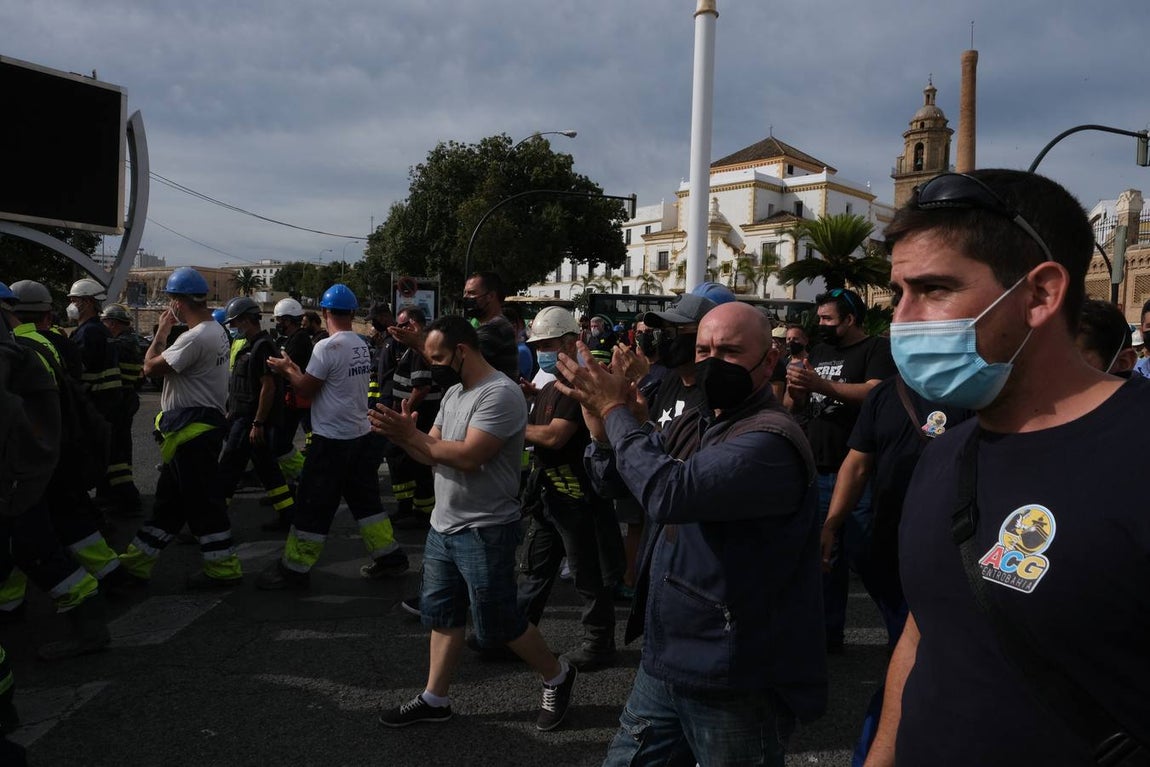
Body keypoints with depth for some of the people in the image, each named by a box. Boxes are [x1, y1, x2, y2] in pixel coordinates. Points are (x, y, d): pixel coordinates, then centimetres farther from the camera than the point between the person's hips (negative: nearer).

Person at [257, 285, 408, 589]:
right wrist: (297, 369, 19)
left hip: (332, 440, -8)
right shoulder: (362, 345, 8)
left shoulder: (327, 347, -16)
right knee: (366, 499, 15)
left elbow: (307, 388, -10)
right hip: (361, 435, 8)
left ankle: (294, 568, 9)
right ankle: (389, 556, 17)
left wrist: (287, 369, 7)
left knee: (313, 506, 1)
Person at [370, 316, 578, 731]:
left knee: (496, 625, 3)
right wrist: (401, 434, -10)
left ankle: (557, 676, 25)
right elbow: (433, 451, 10)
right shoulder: (453, 392, 9)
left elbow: (468, 456, -28)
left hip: (485, 532, -9)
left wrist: (410, 434, -20)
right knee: (441, 614, 16)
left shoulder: (500, 394, -21)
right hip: (443, 526, 9)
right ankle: (434, 699, 29)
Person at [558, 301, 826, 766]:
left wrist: (616, 412, -20)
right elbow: (612, 480, 12)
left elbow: (671, 493, -34)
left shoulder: (772, 440, -22)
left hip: (735, 685, -8)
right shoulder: (692, 426, 8)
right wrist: (601, 429, -10)